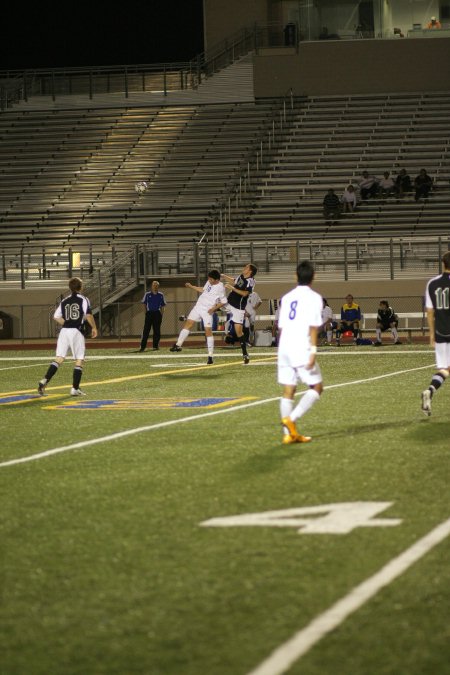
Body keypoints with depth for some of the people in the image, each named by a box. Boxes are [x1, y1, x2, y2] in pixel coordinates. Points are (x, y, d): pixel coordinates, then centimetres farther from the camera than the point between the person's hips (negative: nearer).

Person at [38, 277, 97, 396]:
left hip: (64, 332, 4)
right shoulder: (83, 300, 1)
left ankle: (45, 380, -17)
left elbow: (56, 317, 7)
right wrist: (94, 327, 0)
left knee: (59, 358, 1)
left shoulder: (64, 301, 14)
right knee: (79, 360, 4)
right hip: (77, 332, -4)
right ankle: (75, 389, -1)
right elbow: (88, 315, -12)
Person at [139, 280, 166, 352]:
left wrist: (161, 314, 1)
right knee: (146, 330, -6)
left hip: (157, 313, 1)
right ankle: (142, 347, -7)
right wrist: (146, 313, -1)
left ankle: (155, 346, 12)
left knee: (157, 330, 3)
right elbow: (144, 304, 9)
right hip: (149, 313, -1)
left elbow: (162, 306, 11)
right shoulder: (147, 294, 5)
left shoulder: (161, 295, 8)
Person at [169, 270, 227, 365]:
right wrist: (191, 286, 21)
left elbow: (223, 302, -8)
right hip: (199, 306, 7)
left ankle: (210, 356, -4)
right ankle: (178, 345, 4)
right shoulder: (209, 282, 6)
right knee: (188, 323, 1)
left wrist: (214, 308, -17)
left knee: (208, 331, -9)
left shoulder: (220, 288, -14)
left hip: (208, 310, -7)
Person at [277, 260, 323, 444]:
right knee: (316, 387, 4)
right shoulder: (314, 297, -3)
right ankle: (291, 419, -12)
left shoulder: (286, 297, 15)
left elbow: (281, 327, 16)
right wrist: (313, 351, -14)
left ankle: (289, 434, 4)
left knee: (288, 391, 6)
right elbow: (313, 327, -11)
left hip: (284, 348, 6)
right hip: (302, 349, -6)